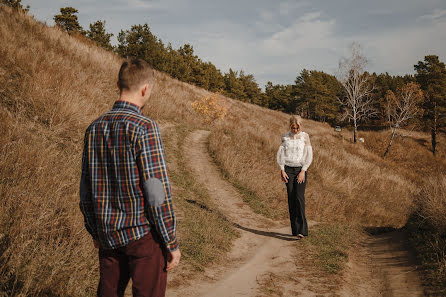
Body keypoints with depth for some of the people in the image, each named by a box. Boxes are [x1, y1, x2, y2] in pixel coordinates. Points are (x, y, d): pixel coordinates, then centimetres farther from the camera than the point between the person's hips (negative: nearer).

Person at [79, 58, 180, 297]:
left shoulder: (94, 128, 3)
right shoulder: (144, 128, -17)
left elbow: (86, 190, 10)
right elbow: (157, 193, -18)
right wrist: (172, 243, -10)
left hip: (108, 235, 6)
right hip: (143, 233, -6)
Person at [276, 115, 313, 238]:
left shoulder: (305, 136, 1)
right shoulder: (285, 137, 6)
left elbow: (309, 155, -3)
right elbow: (280, 154, 5)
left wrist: (303, 171, -11)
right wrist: (282, 170, -5)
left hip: (301, 169, -2)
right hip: (288, 169, 2)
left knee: (299, 197, -15)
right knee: (291, 199, -1)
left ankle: (302, 229, -18)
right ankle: (294, 229, 5)